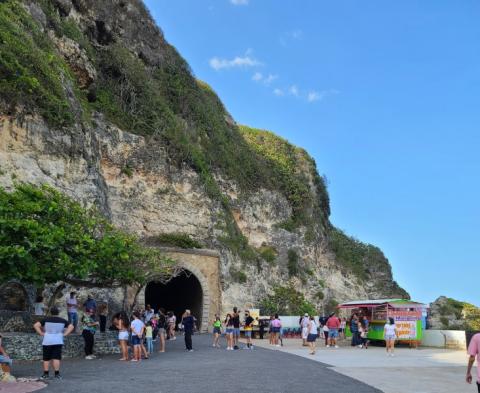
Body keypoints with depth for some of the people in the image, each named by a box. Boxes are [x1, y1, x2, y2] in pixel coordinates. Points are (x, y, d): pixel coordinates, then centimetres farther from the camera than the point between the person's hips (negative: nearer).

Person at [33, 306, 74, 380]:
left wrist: (41, 333, -2)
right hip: (58, 342, 1)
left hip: (47, 342, 0)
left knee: (46, 359, 9)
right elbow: (71, 327, 1)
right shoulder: (62, 321, 4)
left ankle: (46, 374, 13)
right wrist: (64, 334, 1)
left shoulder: (46, 320, 0)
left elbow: (35, 325, -6)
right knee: (56, 358, 0)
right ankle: (57, 374, -3)